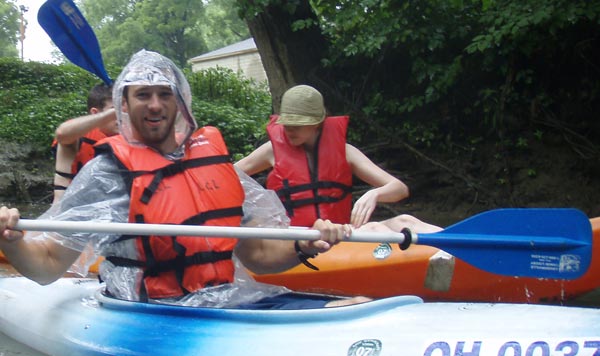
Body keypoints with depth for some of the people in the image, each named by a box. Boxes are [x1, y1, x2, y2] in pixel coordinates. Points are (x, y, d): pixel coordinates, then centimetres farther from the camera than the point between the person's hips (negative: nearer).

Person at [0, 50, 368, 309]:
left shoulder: (213, 156, 13)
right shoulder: (108, 172, -1)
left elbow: (253, 254, 17)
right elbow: (49, 265, -3)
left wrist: (303, 246, -1)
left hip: (234, 302, 6)